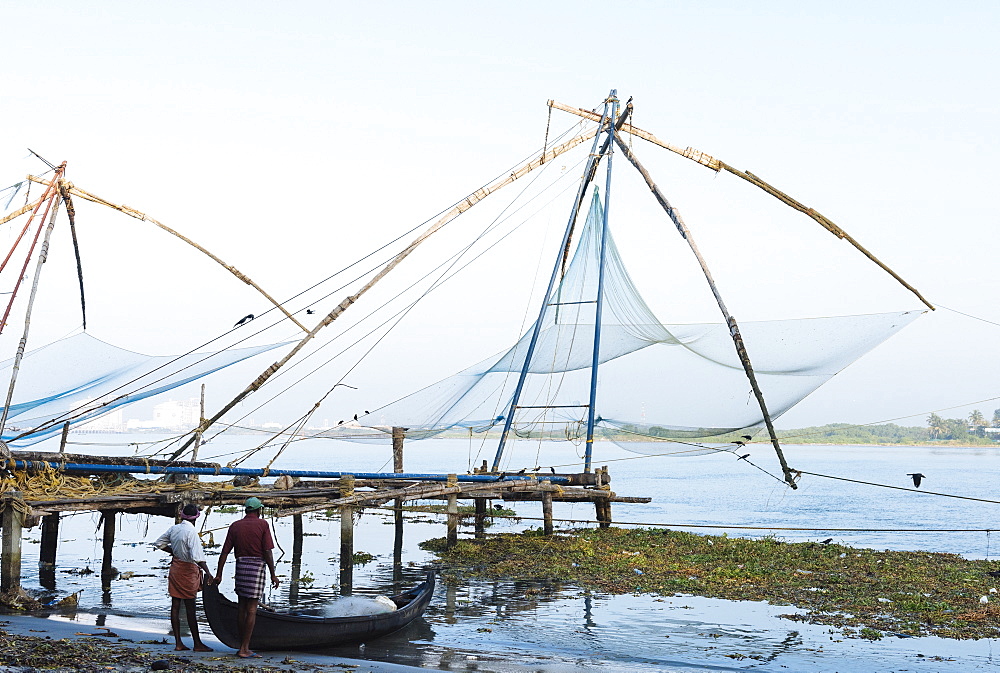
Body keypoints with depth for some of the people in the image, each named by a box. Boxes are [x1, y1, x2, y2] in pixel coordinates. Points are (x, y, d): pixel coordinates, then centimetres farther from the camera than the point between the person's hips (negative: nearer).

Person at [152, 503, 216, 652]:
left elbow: (159, 543, 15)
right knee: (190, 607, -1)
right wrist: (208, 573, -31)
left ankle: (178, 642, 12)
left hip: (175, 567, 7)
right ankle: (197, 643, 6)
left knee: (175, 606, 8)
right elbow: (197, 556, -28)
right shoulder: (191, 532, -19)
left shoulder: (174, 528, 2)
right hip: (188, 569, -7)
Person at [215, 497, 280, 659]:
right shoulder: (262, 524, -2)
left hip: (240, 565, 4)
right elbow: (267, 552, -7)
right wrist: (273, 574, -2)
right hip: (257, 566, -4)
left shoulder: (235, 526, 9)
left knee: (241, 607, 12)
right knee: (251, 609, -3)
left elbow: (224, 552, 5)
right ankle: (244, 649, -4)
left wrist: (218, 574, 10)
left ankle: (242, 646, 17)